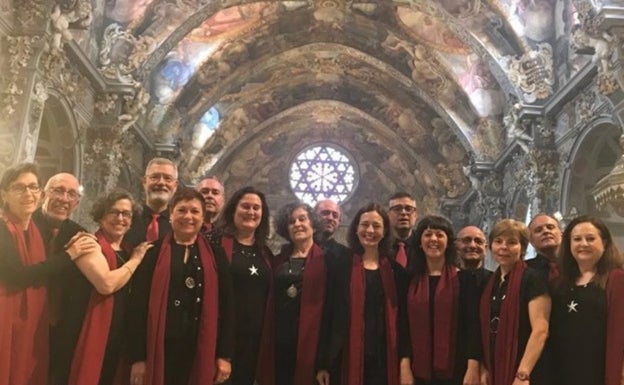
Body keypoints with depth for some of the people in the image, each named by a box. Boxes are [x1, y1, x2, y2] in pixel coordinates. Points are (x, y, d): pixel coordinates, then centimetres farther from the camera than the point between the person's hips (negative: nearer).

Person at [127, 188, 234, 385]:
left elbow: (226, 305, 6)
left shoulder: (215, 255, 7)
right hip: (160, 350, -1)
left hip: (201, 353, 2)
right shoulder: (153, 252, 2)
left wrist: (225, 355, 1)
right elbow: (138, 304, -1)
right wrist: (138, 357, -6)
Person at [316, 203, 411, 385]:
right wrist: (323, 364, -4)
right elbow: (327, 315, 0)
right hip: (347, 359, -2)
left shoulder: (396, 271, 8)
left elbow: (403, 318, 6)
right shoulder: (340, 267, 2)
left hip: (385, 360, 2)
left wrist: (405, 360, -4)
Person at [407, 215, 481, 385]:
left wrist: (473, 368, -13)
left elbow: (473, 324, -4)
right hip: (420, 371, 3)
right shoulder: (410, 280, 9)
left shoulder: (464, 279, 2)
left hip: (456, 370, -2)